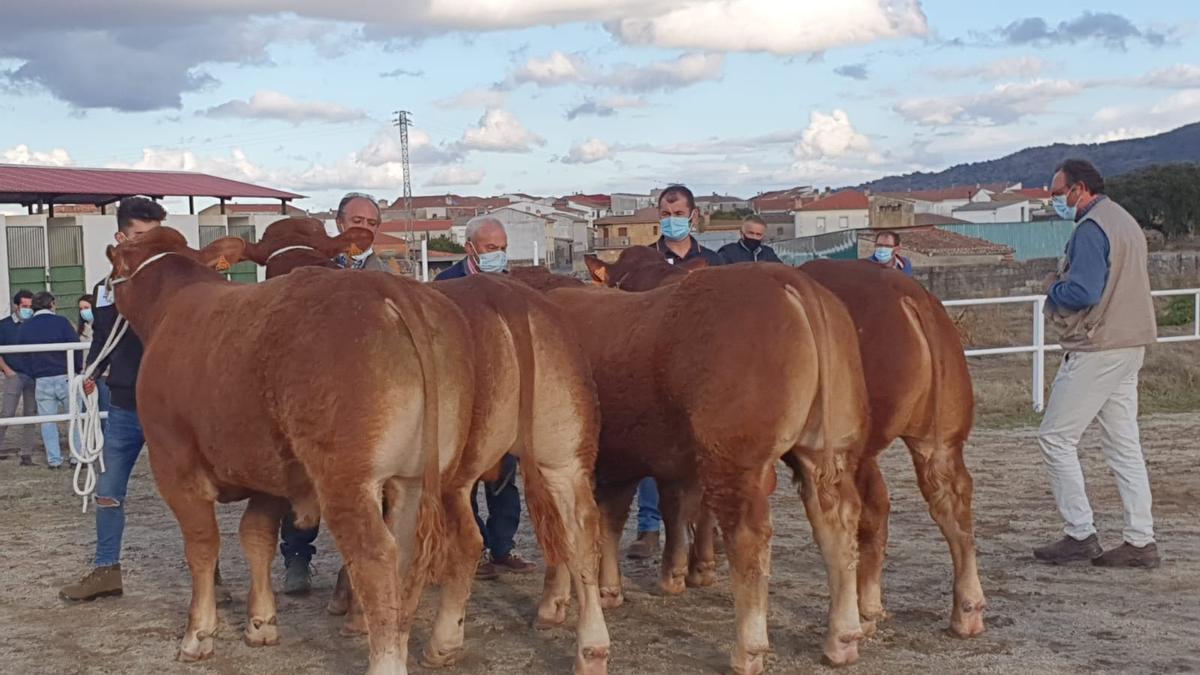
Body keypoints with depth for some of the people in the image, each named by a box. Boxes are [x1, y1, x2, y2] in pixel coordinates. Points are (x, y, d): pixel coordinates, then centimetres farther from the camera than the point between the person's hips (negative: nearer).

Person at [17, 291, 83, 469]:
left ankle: (53, 459, 5)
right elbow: (76, 347, -7)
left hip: (41, 380, 2)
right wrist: (77, 369, 7)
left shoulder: (24, 327, 6)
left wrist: (33, 375, 16)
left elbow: (23, 355, 8)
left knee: (48, 421, 7)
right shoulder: (61, 322, -6)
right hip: (65, 377, -2)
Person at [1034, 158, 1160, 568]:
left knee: (1056, 438, -2)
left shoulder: (1091, 228, -15)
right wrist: (1062, 284, 13)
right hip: (1131, 346, 10)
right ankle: (1141, 541, 9)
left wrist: (1052, 288, -5)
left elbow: (1083, 292, -25)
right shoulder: (1126, 221, 17)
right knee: (1123, 443, 10)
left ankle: (1080, 534, -1)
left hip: (1096, 350, -10)